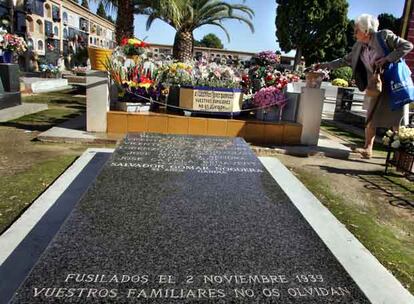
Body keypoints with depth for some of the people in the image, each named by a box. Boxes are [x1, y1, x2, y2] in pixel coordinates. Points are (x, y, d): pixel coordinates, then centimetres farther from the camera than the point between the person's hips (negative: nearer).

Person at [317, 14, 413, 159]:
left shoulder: (385, 36, -14)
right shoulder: (358, 47, 1)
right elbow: (344, 61, 9)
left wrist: (387, 58, -24)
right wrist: (324, 65, 4)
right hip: (378, 86, 5)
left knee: (397, 120, 0)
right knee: (371, 118, 1)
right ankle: (368, 149, 5)